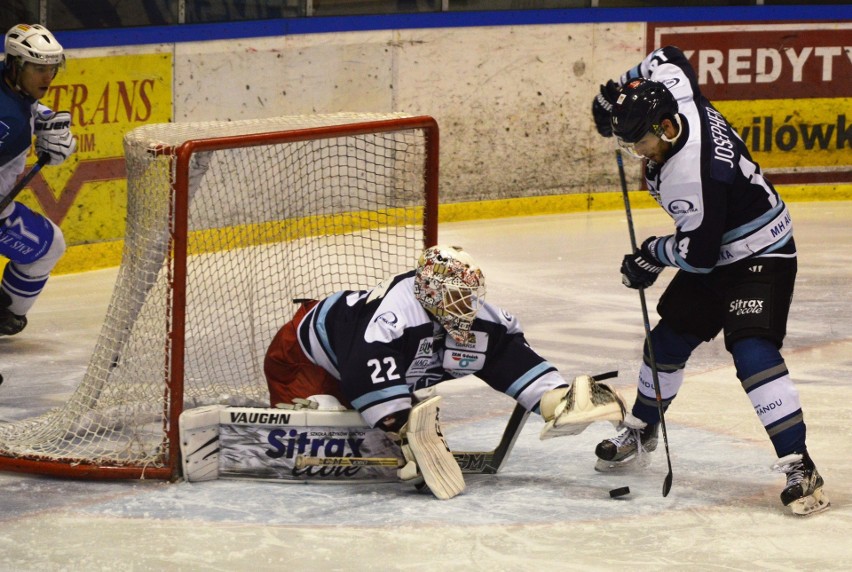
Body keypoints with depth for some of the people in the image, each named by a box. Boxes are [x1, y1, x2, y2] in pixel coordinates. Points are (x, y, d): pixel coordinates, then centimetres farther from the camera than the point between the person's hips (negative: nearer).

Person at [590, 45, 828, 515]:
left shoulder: (688, 176, -35)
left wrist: (653, 254, -10)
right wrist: (623, 92, 10)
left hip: (760, 256, -10)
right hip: (718, 251, 10)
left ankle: (798, 466, -27)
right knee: (668, 340, 16)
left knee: (752, 350, -25)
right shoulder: (669, 89, -12)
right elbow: (667, 58, 12)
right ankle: (641, 431, 38)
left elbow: (697, 255, -27)